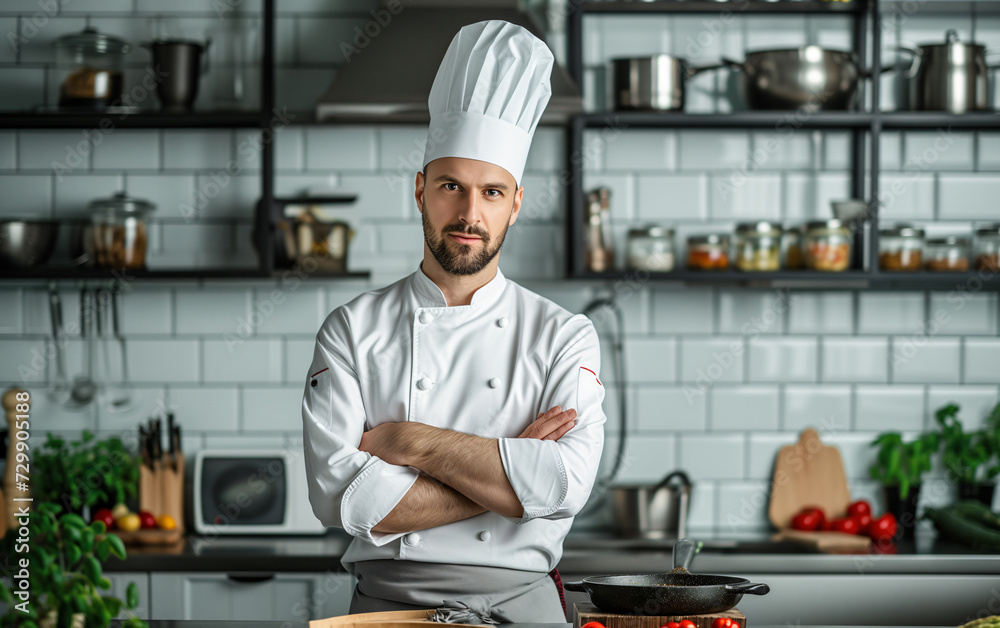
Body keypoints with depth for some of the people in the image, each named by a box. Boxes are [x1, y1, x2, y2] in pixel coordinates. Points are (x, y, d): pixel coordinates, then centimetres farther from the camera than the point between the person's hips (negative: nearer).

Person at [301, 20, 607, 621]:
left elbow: (566, 483, -7)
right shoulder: (352, 331, 8)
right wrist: (509, 473, -6)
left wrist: (407, 441, -7)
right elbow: (342, 497, -5)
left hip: (518, 603, 0)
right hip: (388, 602, 0)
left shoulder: (564, 335, 9)